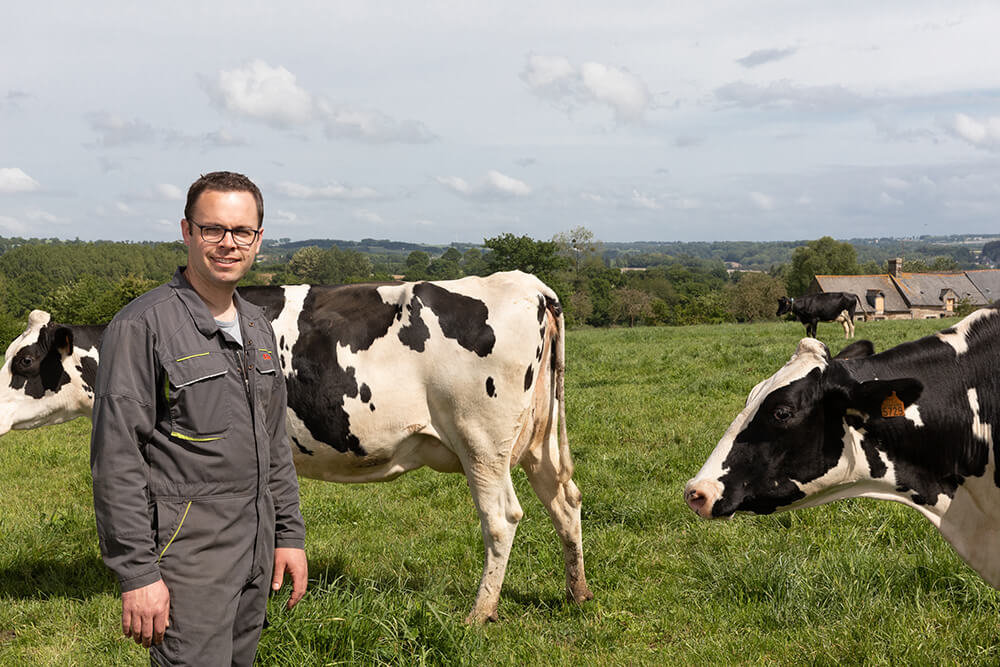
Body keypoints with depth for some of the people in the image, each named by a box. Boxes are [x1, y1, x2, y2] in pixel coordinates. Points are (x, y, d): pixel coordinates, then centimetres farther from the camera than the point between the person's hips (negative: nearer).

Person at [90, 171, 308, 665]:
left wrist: (290, 535, 15)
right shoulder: (142, 326, -13)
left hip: (255, 551, 7)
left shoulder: (256, 325, 12)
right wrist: (136, 574, -19)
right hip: (187, 556, -7)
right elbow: (116, 459, -16)